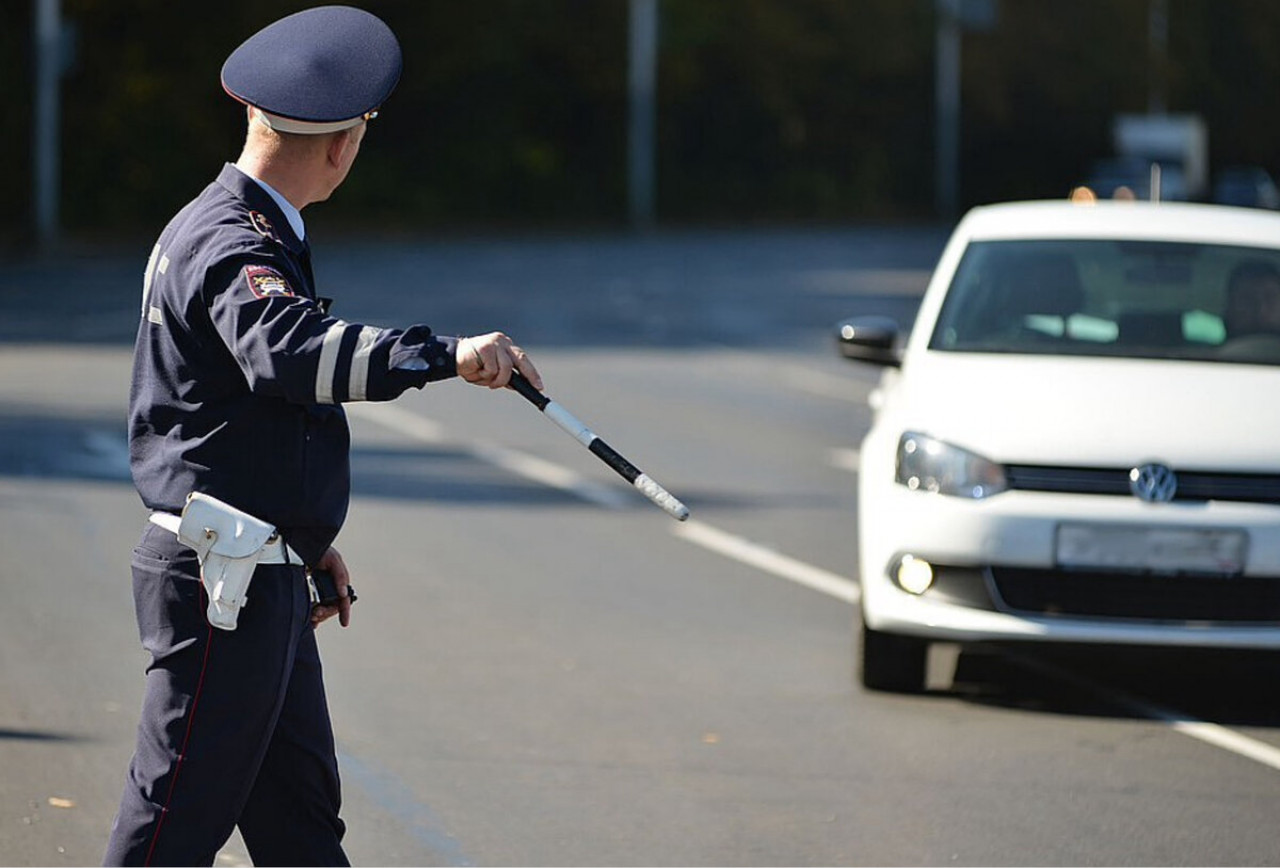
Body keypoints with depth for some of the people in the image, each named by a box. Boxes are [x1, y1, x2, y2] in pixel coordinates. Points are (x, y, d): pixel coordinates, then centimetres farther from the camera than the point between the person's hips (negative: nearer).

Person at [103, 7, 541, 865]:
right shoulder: (231, 246, -17)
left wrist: (310, 538, 30)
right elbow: (290, 352, -39)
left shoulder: (235, 229, 17)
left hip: (263, 577, 11)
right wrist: (444, 354, -47)